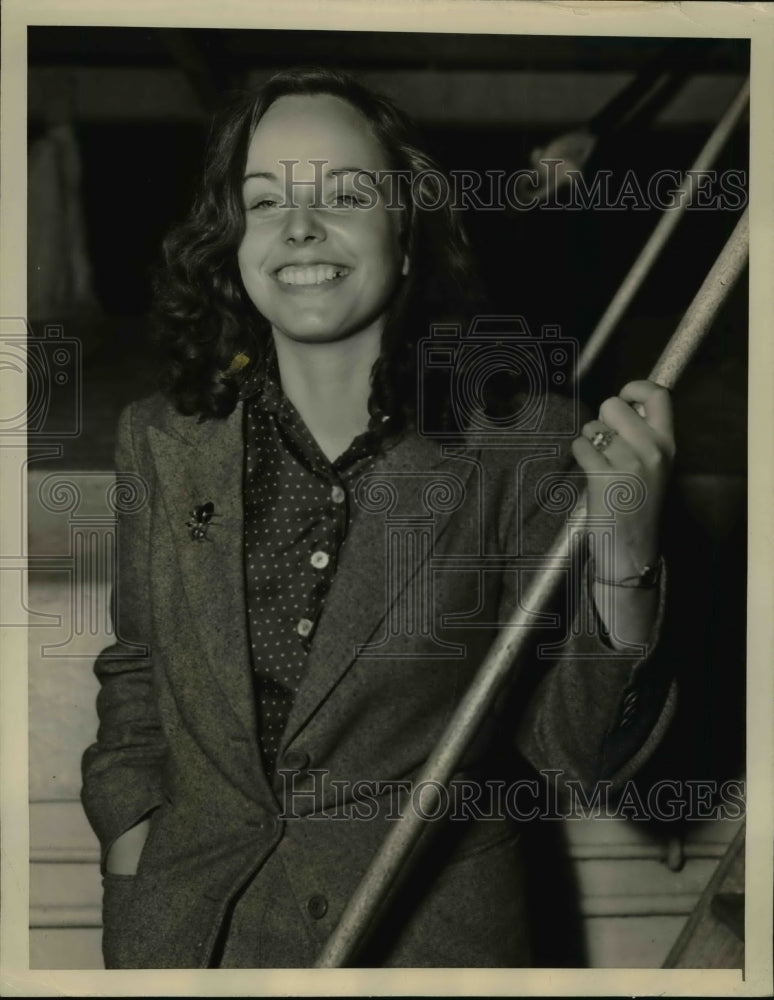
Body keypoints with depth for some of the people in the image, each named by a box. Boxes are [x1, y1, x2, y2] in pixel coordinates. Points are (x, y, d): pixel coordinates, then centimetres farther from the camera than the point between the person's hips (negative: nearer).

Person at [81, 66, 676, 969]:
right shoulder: (161, 439, -3)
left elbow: (575, 750, -12)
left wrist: (624, 557, -26)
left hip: (431, 933, -2)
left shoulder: (520, 444, -12)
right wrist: (132, 873, 0)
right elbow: (134, 681, 9)